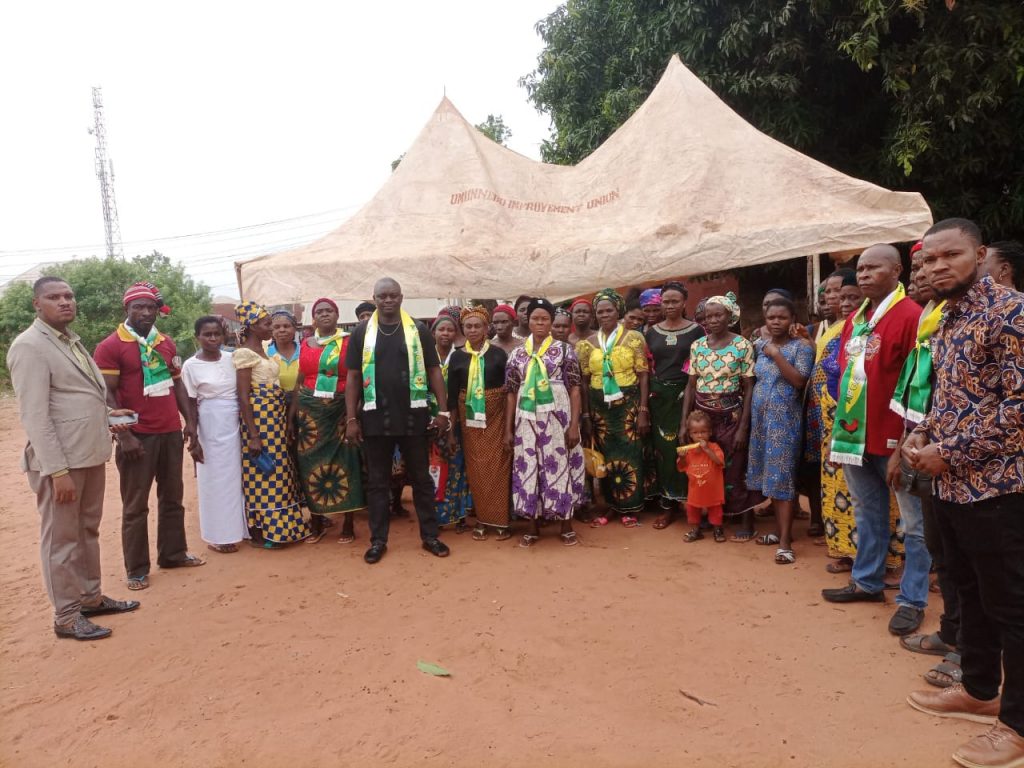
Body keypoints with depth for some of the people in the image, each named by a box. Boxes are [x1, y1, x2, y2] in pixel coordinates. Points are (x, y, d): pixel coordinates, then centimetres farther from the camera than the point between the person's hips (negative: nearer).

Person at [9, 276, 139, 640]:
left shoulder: (72, 340, 14)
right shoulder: (29, 346, -13)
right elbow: (35, 415, -19)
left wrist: (106, 415, 8)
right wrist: (57, 470, -22)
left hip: (90, 454, 9)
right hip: (60, 460, -8)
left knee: (88, 531, 18)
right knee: (61, 538, 3)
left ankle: (90, 598, 32)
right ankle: (66, 617, 16)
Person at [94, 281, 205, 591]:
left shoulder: (167, 343, 10)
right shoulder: (109, 347, -8)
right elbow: (106, 396, -11)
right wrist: (124, 435, -17)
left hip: (171, 432, 6)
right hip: (137, 436, -6)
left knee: (172, 497, 15)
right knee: (135, 504, 4)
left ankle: (173, 553, 28)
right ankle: (137, 568, 14)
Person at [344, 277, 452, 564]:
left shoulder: (418, 330, 3)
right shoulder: (362, 332, 4)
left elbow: (434, 371, 4)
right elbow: (353, 377, 4)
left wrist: (444, 411, -3)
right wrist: (351, 419, -1)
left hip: (413, 416, 0)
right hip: (375, 418, 1)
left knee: (421, 478, 9)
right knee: (377, 481, 9)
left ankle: (430, 536, 21)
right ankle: (378, 540, 21)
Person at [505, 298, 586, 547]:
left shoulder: (564, 350, 1)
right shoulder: (517, 354, 8)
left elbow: (574, 388, -2)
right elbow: (511, 393, 8)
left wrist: (574, 424, -9)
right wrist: (508, 429, 4)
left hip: (557, 418, -2)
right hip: (527, 420, 2)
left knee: (560, 466, 2)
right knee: (529, 469, 6)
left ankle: (566, 525, 17)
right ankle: (533, 527, 19)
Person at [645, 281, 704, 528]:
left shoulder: (696, 331, 0)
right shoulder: (652, 332, 9)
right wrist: (644, 402, 4)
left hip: (685, 395, -3)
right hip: (658, 396, 3)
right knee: (662, 448, 5)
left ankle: (687, 499, 13)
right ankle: (667, 505, 13)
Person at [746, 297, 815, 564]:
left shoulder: (801, 347, -6)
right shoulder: (760, 345, 10)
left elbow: (799, 381, -18)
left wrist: (777, 355, -17)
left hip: (784, 419, -6)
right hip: (761, 416, 6)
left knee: (783, 475, -6)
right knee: (769, 474, 10)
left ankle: (785, 540, -3)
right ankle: (781, 529, 22)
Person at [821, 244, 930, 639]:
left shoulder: (911, 317, -13)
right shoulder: (853, 320, 11)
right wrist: (842, 428, 14)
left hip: (893, 439, -7)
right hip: (857, 436, 8)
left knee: (914, 523, 7)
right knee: (868, 515, 19)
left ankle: (912, 599, 18)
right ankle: (867, 581, 33)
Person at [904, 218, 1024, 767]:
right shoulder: (947, 320, 13)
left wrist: (949, 453, -17)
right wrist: (922, 435, 4)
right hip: (951, 484, 9)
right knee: (970, 593, 19)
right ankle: (979, 691, 35)